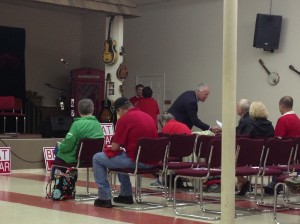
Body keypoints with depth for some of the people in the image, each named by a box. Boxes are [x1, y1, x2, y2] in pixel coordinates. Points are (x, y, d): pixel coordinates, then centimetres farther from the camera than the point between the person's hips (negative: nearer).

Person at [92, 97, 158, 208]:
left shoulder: (125, 119, -9)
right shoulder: (148, 116, 14)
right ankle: (126, 195, 38)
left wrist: (109, 148, 14)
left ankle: (105, 198, 8)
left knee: (97, 158, 9)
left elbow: (115, 147, -8)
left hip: (135, 160, -8)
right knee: (121, 156, 37)